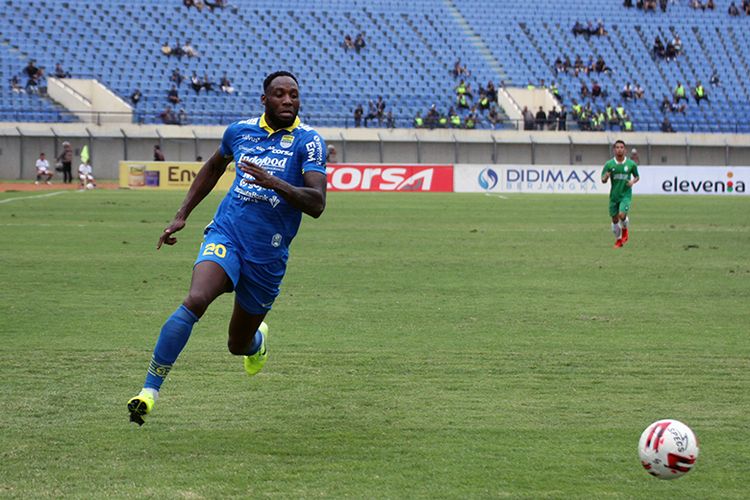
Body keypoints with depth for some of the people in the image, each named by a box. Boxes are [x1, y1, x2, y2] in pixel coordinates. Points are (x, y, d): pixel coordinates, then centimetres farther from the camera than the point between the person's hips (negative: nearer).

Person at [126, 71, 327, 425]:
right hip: (226, 234, 1)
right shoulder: (239, 131, 5)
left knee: (239, 344, 11)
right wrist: (181, 216, 23)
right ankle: (149, 390, -26)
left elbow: (316, 203, -18)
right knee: (195, 300, -29)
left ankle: (257, 340, 52)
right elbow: (214, 168, 27)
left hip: (268, 256, -1)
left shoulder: (308, 141, -7)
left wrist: (274, 182, -33)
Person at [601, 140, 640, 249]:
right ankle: (619, 240, 27)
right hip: (614, 195, 2)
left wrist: (633, 181, -11)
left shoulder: (631, 164, -3)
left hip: (626, 195, -2)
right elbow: (603, 180, 1)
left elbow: (637, 177, 12)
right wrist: (605, 177, -22)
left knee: (622, 215, -20)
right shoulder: (609, 164, -3)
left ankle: (625, 230, 13)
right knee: (615, 219, 6)